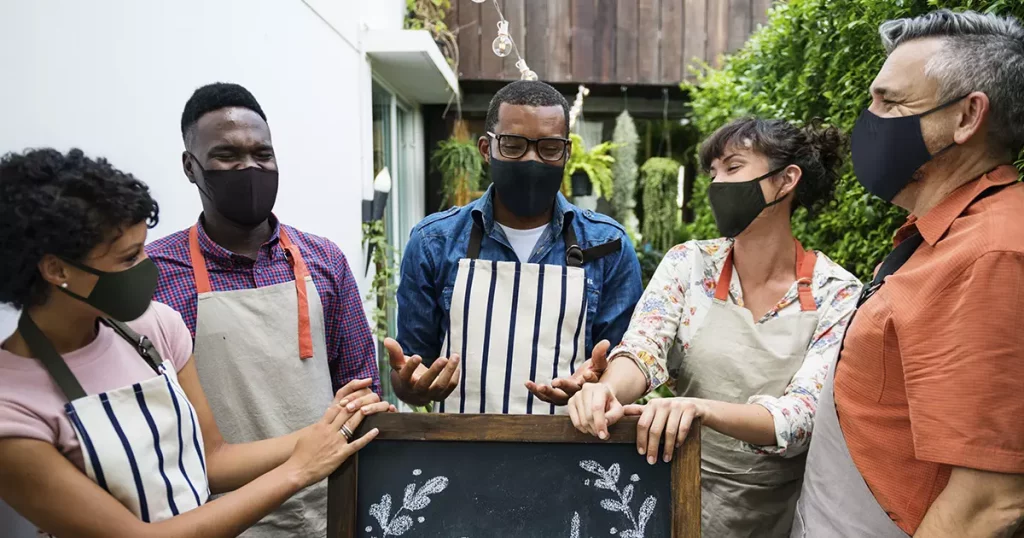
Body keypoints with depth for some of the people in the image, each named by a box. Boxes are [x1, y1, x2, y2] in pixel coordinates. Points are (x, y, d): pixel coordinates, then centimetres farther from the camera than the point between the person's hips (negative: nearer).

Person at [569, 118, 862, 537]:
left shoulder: (837, 294, -11)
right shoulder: (688, 263, -7)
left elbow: (801, 418, -21)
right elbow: (641, 351, -19)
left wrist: (700, 408, -39)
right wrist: (608, 389, -41)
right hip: (680, 497, 1)